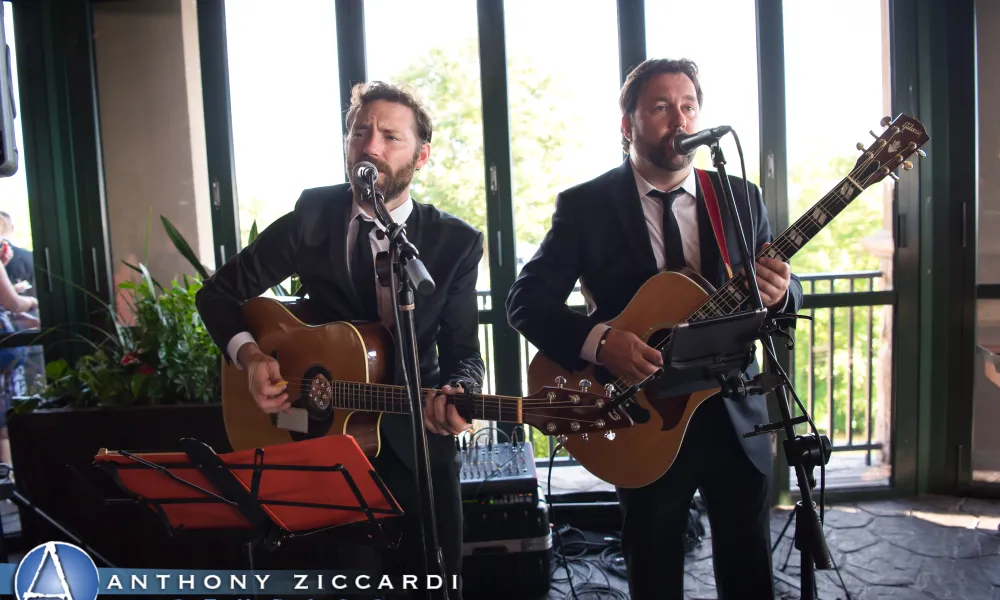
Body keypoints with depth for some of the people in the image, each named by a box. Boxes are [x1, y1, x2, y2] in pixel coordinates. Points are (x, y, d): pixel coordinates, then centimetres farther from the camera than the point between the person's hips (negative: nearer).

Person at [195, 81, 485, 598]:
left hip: (417, 445, 1)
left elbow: (463, 352, -8)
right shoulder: (312, 217, -7)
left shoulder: (457, 242, -6)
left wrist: (455, 394, -30)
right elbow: (219, 292, 2)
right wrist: (250, 355, -15)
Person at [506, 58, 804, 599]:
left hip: (735, 414, 3)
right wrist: (598, 340, -25)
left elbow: (786, 293, 7)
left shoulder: (740, 198, 4)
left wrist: (779, 292, -18)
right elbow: (525, 300, -9)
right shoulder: (585, 205, -6)